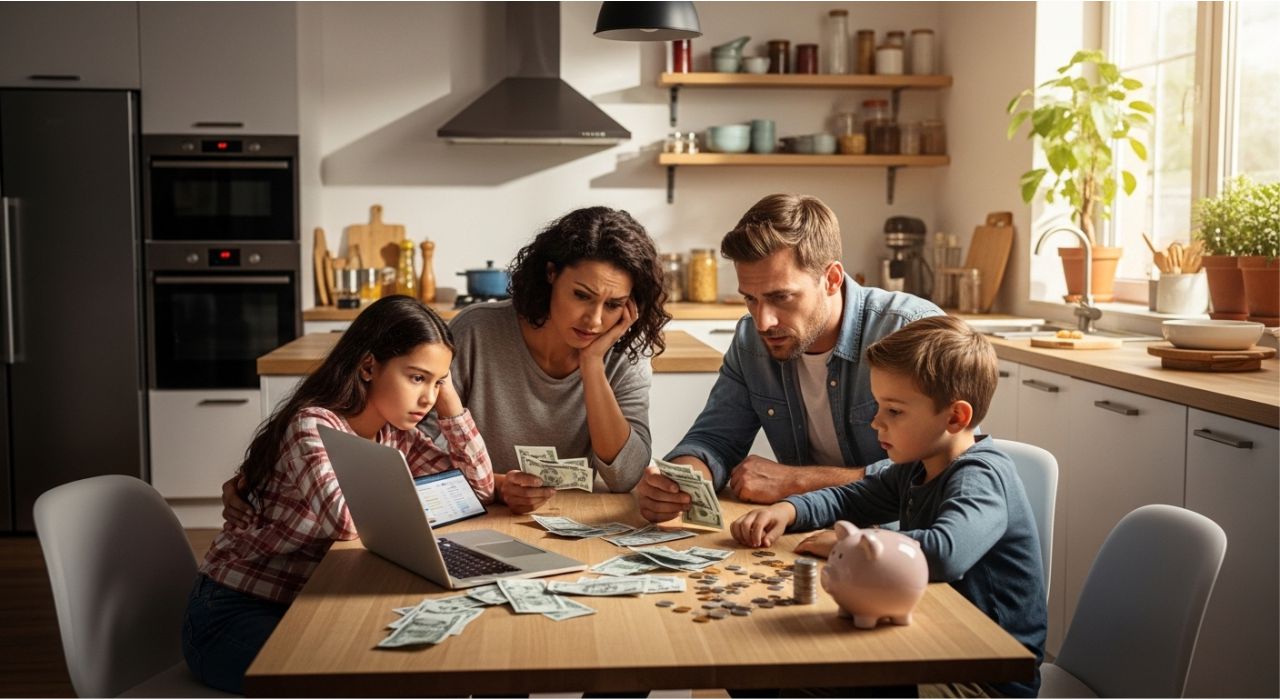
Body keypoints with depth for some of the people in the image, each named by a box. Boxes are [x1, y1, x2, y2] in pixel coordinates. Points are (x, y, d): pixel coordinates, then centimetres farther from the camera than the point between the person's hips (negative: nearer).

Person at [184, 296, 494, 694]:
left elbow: (480, 488, 2)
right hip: (236, 614, -7)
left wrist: (449, 400, -5)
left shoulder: (395, 434, 3)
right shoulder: (313, 426, -21)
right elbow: (346, 520, -37)